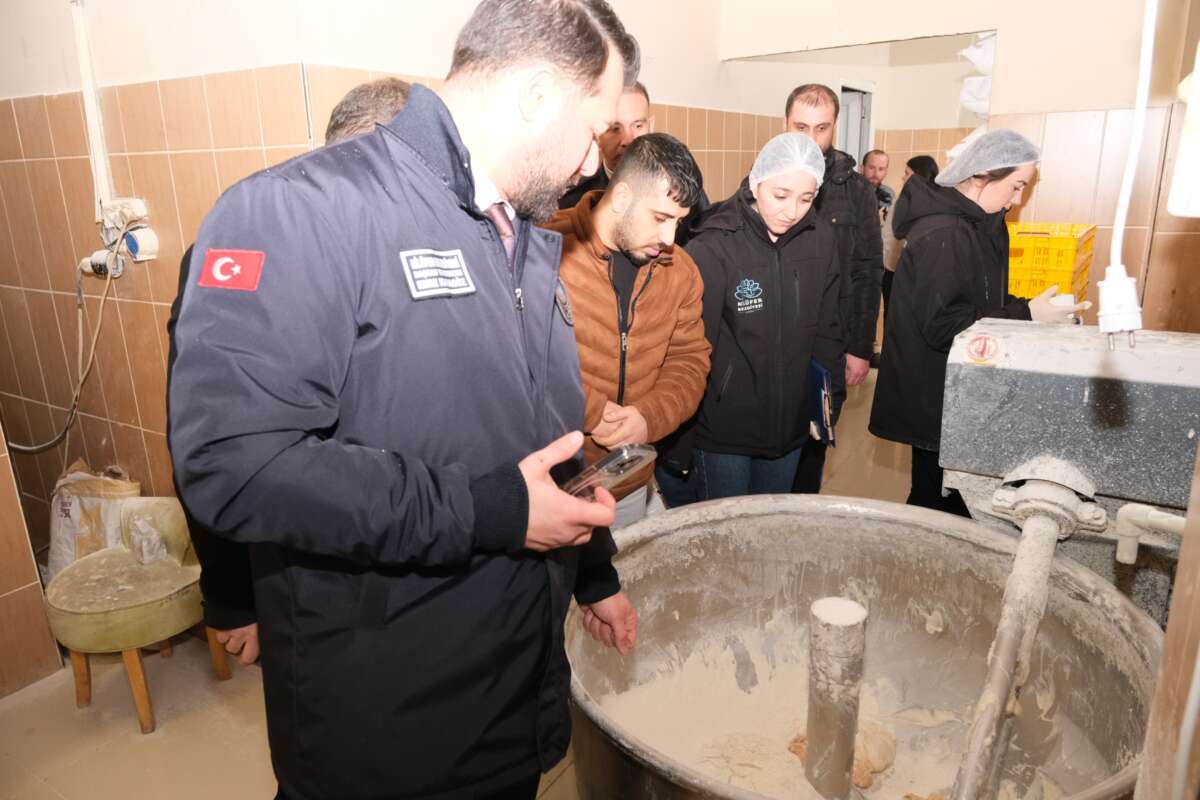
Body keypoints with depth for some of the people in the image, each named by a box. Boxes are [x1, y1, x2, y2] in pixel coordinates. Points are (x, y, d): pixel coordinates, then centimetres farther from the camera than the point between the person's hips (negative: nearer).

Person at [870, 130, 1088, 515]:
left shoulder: (979, 225, 11)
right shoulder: (941, 234, -20)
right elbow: (941, 325, -25)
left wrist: (1033, 309, 6)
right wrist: (1027, 316, -22)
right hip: (935, 398, -10)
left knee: (960, 497, 15)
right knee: (938, 499, 1)